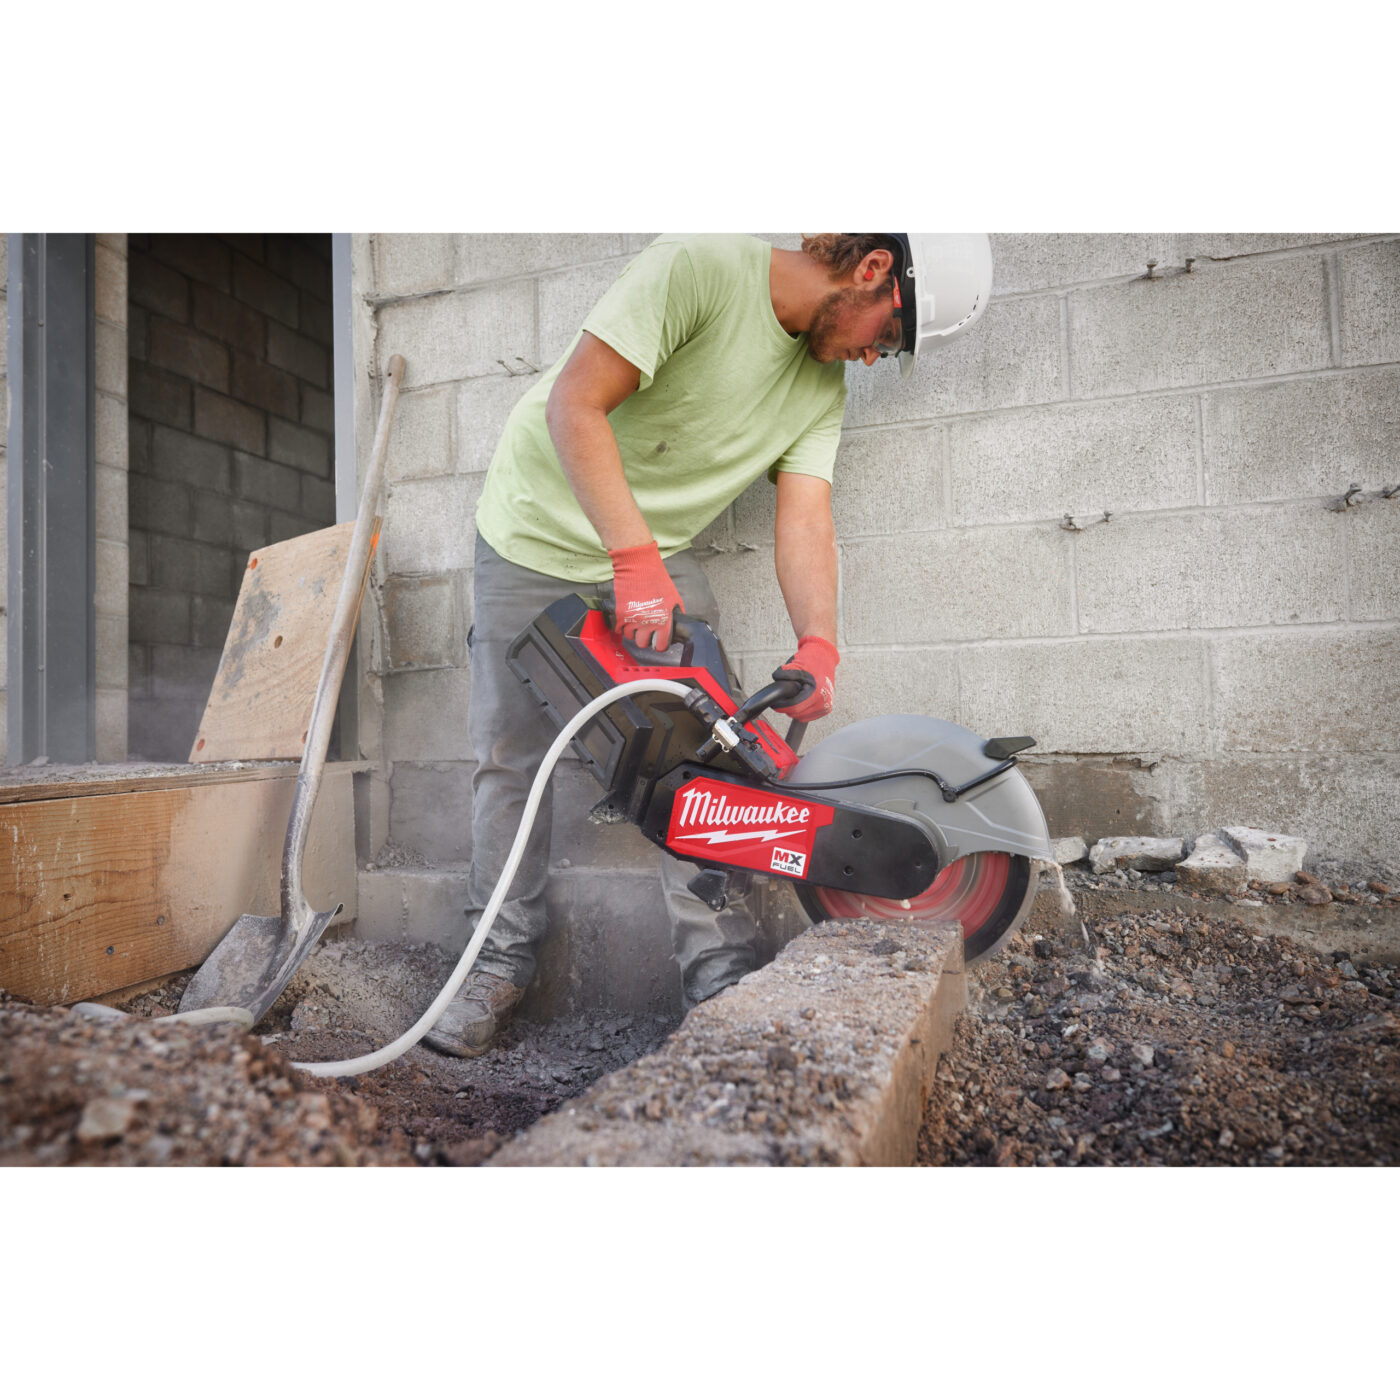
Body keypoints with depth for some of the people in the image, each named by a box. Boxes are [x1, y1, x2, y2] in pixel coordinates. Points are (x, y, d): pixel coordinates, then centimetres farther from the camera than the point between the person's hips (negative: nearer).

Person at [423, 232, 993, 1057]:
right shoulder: (702, 265, -22)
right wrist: (633, 559, -34)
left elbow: (807, 515, -10)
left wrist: (818, 644, -27)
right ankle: (504, 960, 18)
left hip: (656, 554, 5)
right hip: (539, 534, -4)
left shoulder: (823, 387, -1)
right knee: (510, 755, 1)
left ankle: (722, 973, 1)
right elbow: (574, 405, -27)